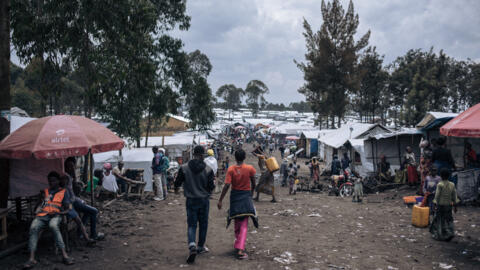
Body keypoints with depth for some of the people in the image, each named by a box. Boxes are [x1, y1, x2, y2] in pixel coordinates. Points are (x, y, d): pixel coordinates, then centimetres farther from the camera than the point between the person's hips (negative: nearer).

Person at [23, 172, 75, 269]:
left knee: (53, 225, -38)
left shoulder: (64, 192, 17)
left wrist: (58, 213, -9)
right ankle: (32, 259, -38)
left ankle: (64, 255, -42)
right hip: (43, 215, 3)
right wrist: (37, 210, 9)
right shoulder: (45, 191, 28)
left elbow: (67, 209, 9)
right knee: (33, 227, -30)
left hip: (56, 216, -3)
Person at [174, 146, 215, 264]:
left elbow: (177, 183, 0)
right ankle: (201, 247, 26)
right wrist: (213, 181, 13)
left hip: (191, 200, 0)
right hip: (204, 200, 0)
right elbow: (211, 187, -9)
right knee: (203, 224, 16)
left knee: (191, 224, 6)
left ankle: (192, 245, -16)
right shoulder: (208, 170, -10)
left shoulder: (184, 168, -8)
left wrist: (176, 189, 22)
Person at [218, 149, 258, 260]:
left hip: (234, 196, 1)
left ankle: (238, 244, 35)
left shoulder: (231, 169, -8)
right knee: (244, 225, -2)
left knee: (237, 222, 19)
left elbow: (227, 185, -14)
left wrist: (220, 200, -10)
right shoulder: (250, 168, -7)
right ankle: (240, 250, -12)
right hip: (246, 196, -1)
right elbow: (253, 184, 3)